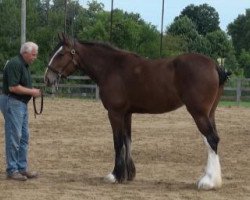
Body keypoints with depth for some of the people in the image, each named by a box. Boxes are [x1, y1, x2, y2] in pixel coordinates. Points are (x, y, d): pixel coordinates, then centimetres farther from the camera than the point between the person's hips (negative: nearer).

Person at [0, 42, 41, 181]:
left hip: (22, 104, 10)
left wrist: (34, 91, 6)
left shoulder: (25, 65, 14)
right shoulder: (15, 64, -17)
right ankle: (12, 170, 1)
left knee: (24, 137, 12)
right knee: (14, 137, -5)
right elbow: (13, 87, -24)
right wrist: (32, 92, -16)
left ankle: (22, 168, 18)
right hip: (12, 103, -10)